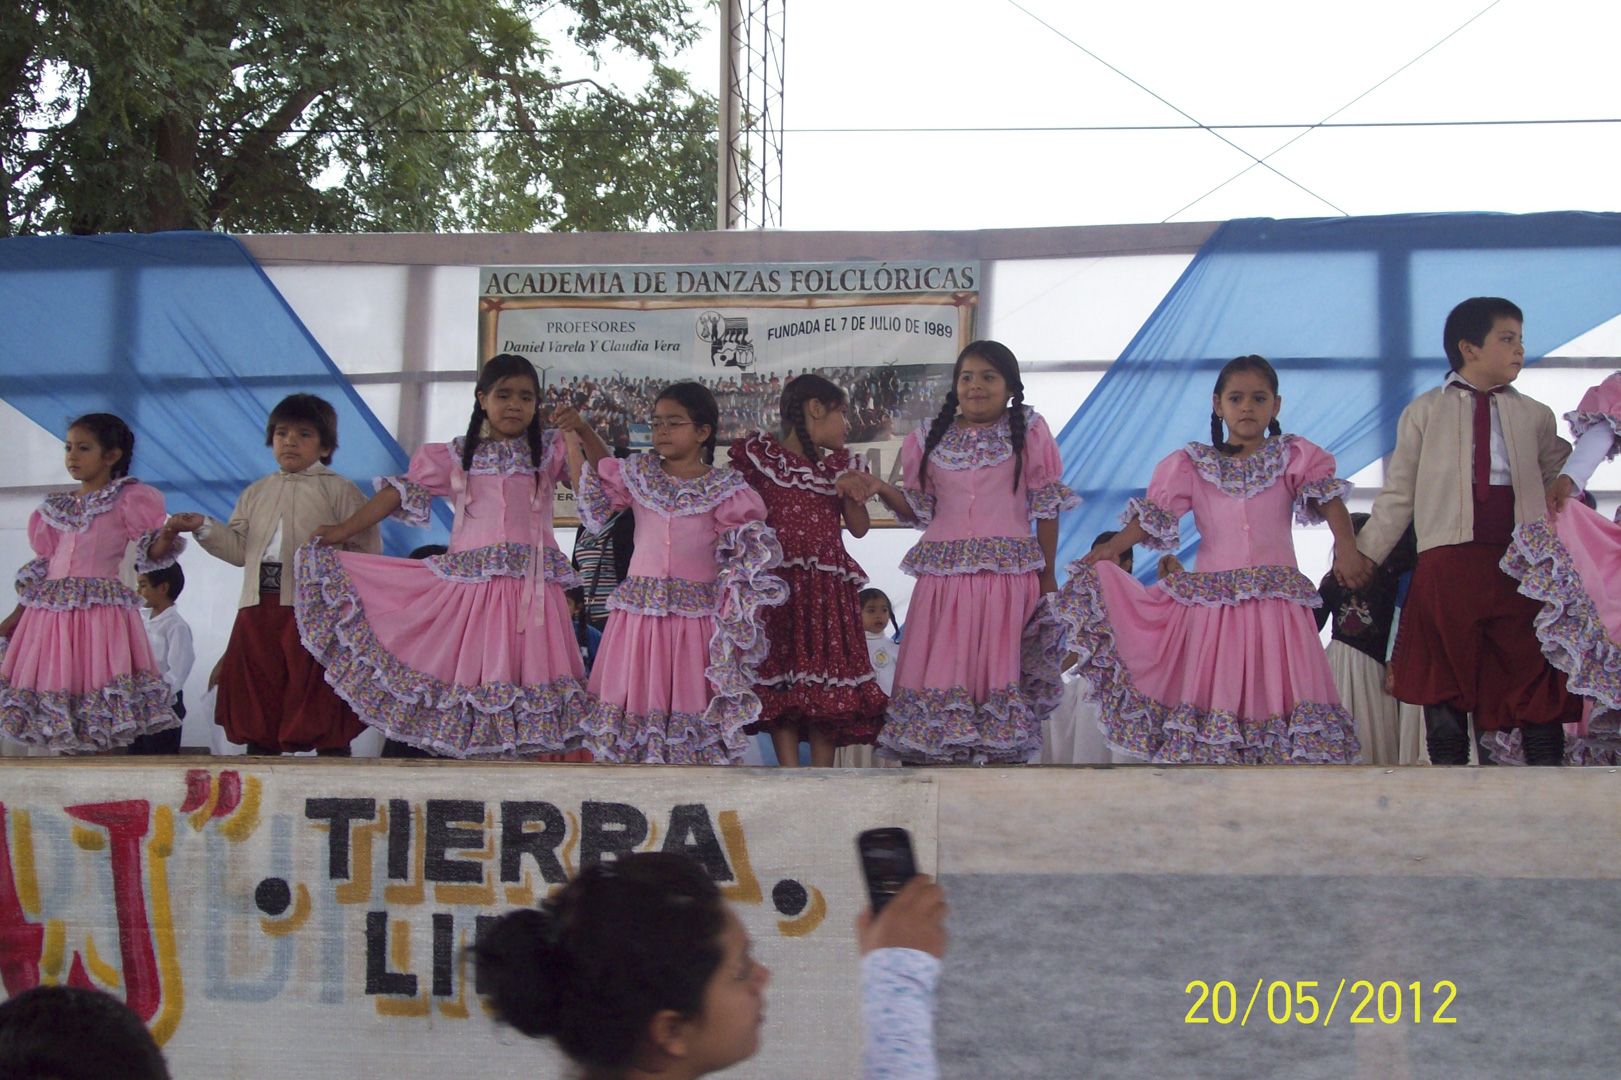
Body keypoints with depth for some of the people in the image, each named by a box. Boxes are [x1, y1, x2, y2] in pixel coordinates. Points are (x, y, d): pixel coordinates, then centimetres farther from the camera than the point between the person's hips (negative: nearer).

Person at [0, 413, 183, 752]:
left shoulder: (126, 499, 3)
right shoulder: (58, 506, 19)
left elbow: (151, 551, -3)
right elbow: (40, 569, 21)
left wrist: (167, 537, -25)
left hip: (101, 609, -6)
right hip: (50, 610, 6)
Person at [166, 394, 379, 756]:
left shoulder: (339, 490, 3)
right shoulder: (256, 494, 19)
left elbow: (366, 549, -4)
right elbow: (238, 548, 13)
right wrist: (204, 528, -1)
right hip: (259, 608, 5)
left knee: (325, 715, -5)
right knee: (256, 705, 7)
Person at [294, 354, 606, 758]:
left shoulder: (549, 449, 12)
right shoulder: (455, 456, 13)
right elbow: (402, 492, 9)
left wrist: (582, 430, -15)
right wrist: (345, 530, 3)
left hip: (534, 585, 0)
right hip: (470, 583, 0)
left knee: (529, 664, -6)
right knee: (472, 665, -2)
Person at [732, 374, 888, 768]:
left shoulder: (840, 466, 16)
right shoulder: (760, 455, 4)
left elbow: (859, 528, 12)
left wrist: (852, 492, -6)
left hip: (827, 588, 4)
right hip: (776, 584, -4)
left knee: (827, 686, -2)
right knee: (781, 682, -6)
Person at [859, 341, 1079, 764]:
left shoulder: (1029, 434, 4)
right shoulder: (930, 440, 11)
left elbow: (1046, 508, 4)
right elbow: (919, 508, 14)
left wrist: (1047, 576, 2)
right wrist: (882, 490, -5)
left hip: (1009, 572, -2)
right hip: (944, 572, 2)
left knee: (998, 663, -2)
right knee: (943, 665, -2)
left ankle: (998, 755, 2)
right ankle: (938, 755, 2)